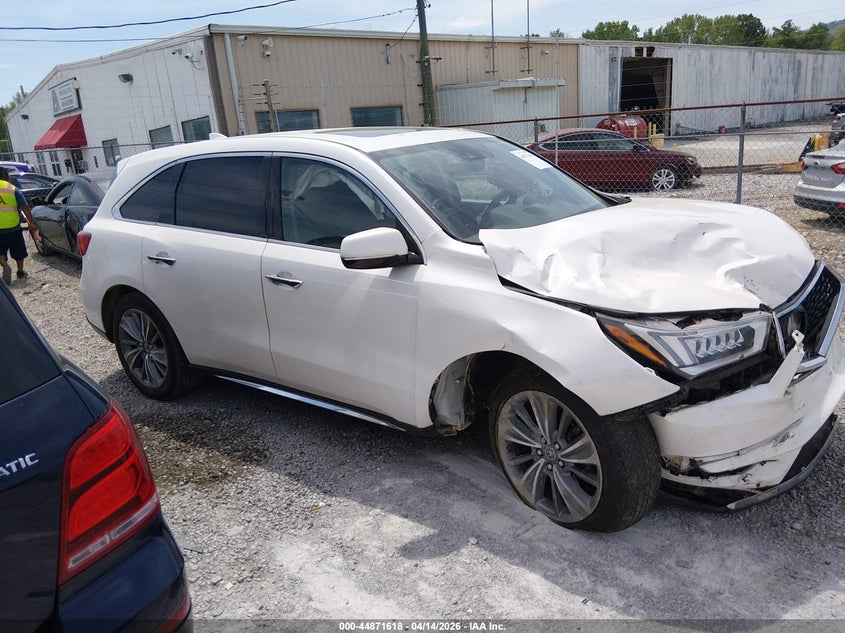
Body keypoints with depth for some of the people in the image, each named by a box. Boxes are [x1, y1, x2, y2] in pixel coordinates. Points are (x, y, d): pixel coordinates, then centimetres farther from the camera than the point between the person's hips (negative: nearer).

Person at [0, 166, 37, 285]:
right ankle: (20, 272, 24)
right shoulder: (13, 189, -3)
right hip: (13, 227, 0)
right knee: (18, 251, 17)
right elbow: (25, 207, -7)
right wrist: (31, 222, -2)